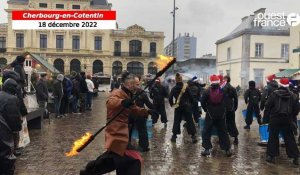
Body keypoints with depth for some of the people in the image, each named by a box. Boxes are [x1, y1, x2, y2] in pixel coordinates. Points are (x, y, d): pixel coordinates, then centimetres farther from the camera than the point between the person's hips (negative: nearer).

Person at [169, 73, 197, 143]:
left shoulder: (174, 88, -3)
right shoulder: (186, 87, -7)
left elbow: (170, 98, -5)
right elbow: (190, 96, -7)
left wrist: (172, 104, 9)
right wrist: (191, 103, 8)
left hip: (178, 107, 2)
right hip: (187, 106, -1)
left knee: (176, 121, 11)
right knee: (189, 121, 3)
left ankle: (174, 136, 13)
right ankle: (193, 137, 3)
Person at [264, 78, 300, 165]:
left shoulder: (274, 94, -7)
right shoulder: (293, 96, 2)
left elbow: (267, 105, -8)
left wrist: (268, 116, 4)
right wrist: (292, 117, 19)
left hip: (275, 119, -2)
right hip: (287, 120, 3)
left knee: (273, 137, 7)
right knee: (289, 138, 11)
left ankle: (271, 156, 9)